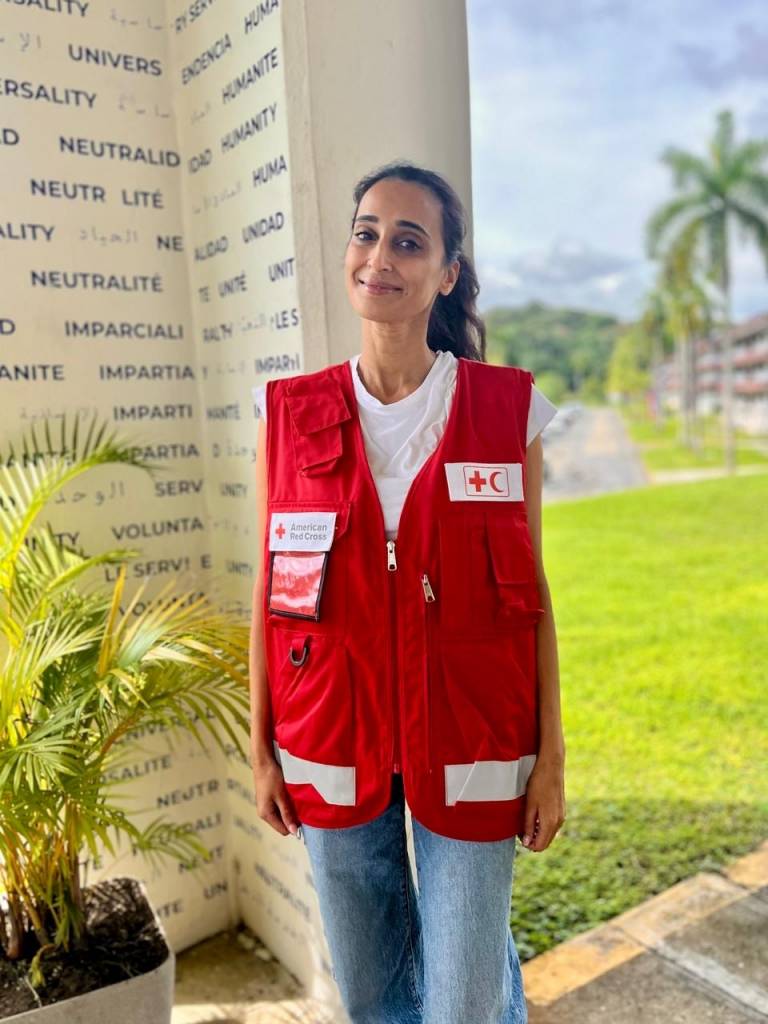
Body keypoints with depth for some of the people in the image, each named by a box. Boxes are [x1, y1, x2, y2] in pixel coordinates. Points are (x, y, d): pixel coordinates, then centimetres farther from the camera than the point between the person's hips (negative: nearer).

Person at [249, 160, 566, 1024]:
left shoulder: (507, 408, -5)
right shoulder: (290, 414, -2)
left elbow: (531, 591, -1)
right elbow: (269, 592, 2)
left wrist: (550, 755, -1)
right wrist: (260, 749, 4)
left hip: (469, 743, -1)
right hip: (332, 744, 2)